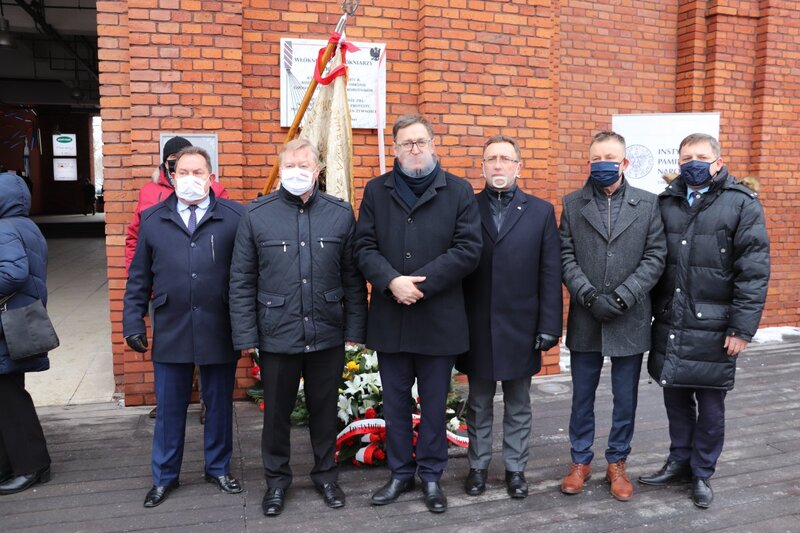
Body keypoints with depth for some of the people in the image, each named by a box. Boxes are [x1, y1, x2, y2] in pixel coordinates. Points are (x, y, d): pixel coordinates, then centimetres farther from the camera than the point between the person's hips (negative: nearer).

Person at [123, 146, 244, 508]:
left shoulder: (235, 217, -3)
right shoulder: (152, 219, 7)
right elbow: (139, 277, 10)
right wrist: (133, 322, 5)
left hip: (219, 331, -1)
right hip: (170, 331, 2)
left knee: (219, 404, 14)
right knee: (169, 408, 13)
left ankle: (218, 468, 33)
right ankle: (164, 477, 31)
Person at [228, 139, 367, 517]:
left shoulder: (341, 213, 1)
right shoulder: (256, 215, -2)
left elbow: (353, 277, 2)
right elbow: (241, 281, -1)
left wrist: (355, 329, 0)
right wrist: (245, 335, -4)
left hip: (328, 334, 1)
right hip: (277, 335, 0)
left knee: (325, 409, 15)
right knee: (276, 411, 14)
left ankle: (326, 475, 36)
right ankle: (276, 479, 35)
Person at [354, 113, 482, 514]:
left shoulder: (458, 191, 1)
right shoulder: (376, 191, 7)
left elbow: (468, 248, -8)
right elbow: (364, 247, 1)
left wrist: (421, 283, -16)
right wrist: (392, 281, -17)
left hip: (439, 318, -2)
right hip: (389, 317, 2)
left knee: (434, 403, 10)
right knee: (395, 403, 13)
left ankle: (431, 475, 27)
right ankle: (400, 473, 29)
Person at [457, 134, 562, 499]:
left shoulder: (541, 211, 2)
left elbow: (550, 275, -1)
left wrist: (549, 326, -5)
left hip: (521, 328, 0)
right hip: (477, 329, 0)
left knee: (518, 405, 13)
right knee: (479, 403, 13)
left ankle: (515, 468, 29)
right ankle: (478, 466, 29)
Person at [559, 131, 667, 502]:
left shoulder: (648, 204, 1)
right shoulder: (572, 204, 4)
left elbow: (655, 257, -4)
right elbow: (566, 257, -1)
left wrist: (622, 297, -14)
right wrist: (589, 295, -14)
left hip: (629, 320, 0)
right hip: (584, 319, 1)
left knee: (626, 399, 11)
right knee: (582, 396, 12)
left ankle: (617, 463, 29)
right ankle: (581, 461, 29)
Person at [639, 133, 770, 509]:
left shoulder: (742, 205, -5)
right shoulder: (665, 203, 7)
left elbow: (754, 271, -9)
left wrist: (742, 328, -13)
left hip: (713, 329, -3)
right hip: (669, 325, 4)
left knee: (710, 406, 10)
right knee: (675, 398, 15)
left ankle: (702, 473, 28)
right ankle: (679, 462, 33)